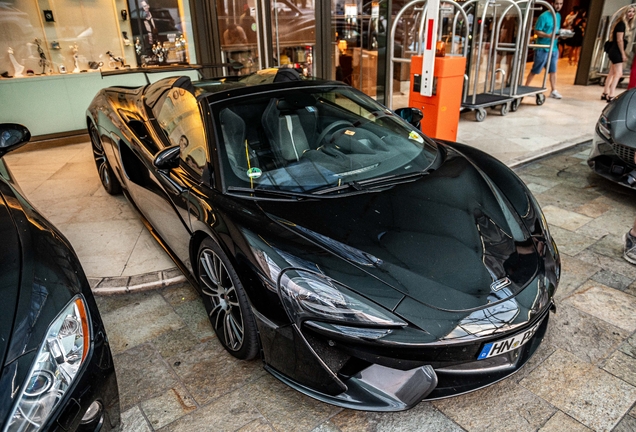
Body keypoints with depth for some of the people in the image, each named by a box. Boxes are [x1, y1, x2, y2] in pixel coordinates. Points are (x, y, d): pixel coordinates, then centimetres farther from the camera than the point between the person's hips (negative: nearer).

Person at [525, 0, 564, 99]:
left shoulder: (558, 16, 13)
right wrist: (548, 35, -25)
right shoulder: (544, 16, -11)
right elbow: (537, 31, -13)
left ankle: (553, 91, 8)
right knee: (535, 70, 1)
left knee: (553, 70, 5)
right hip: (542, 48, -6)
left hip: (554, 48, 6)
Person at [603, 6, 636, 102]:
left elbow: (623, 40, 18)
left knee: (612, 73, 11)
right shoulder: (622, 24, -13)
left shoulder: (626, 24, 16)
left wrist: (624, 53, 16)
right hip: (616, 52, -10)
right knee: (618, 74, -13)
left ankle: (605, 94, 15)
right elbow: (619, 40, -17)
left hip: (615, 52, 10)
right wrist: (623, 54, -16)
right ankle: (611, 96, -16)